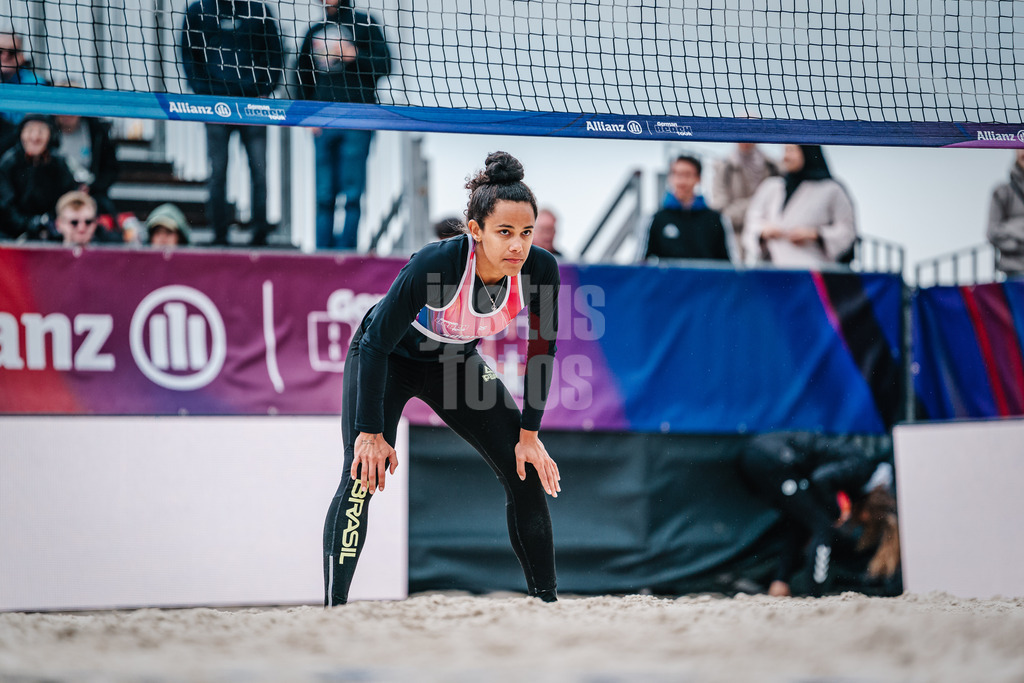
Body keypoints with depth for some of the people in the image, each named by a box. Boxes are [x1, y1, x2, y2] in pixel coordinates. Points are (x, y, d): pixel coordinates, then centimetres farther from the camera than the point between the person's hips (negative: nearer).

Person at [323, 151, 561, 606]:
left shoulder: (540, 270, -26)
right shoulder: (435, 264, -38)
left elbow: (542, 348, -8)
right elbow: (376, 343, -28)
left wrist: (529, 433, -7)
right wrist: (371, 432, -27)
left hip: (457, 361, 5)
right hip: (386, 359, -5)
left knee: (526, 472, 0)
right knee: (364, 474, -21)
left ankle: (546, 600, 12)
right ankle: (333, 607, -18)